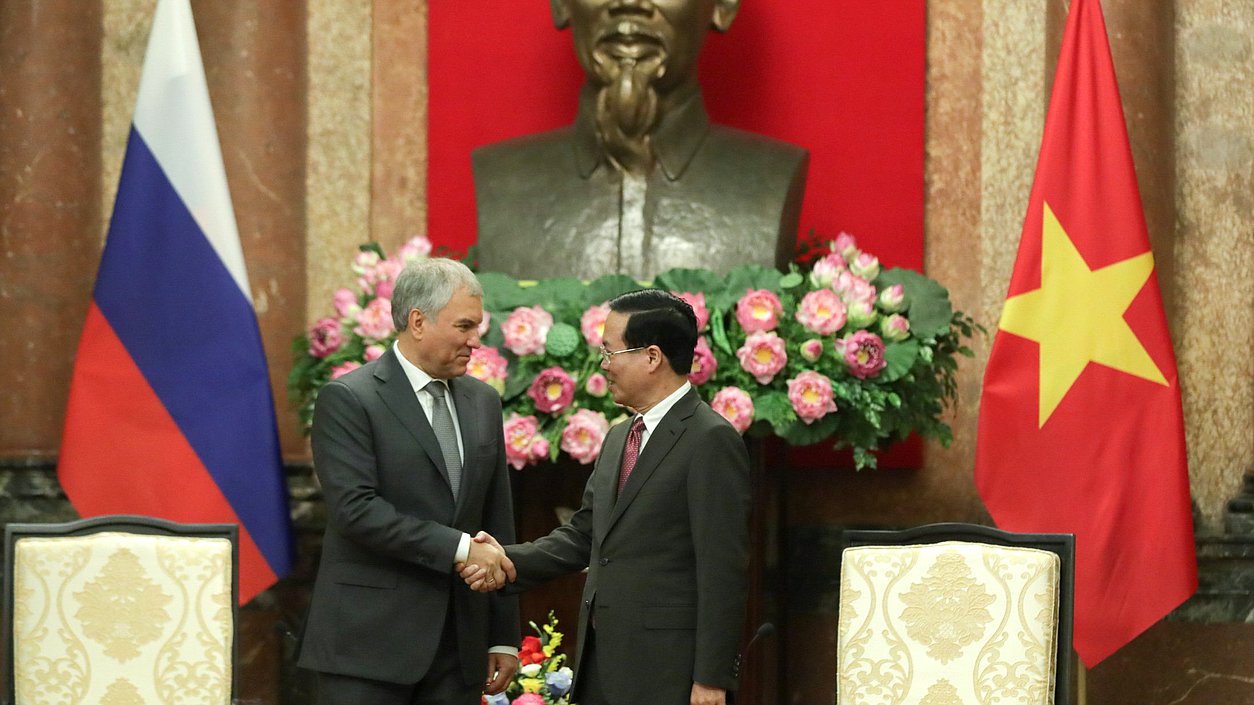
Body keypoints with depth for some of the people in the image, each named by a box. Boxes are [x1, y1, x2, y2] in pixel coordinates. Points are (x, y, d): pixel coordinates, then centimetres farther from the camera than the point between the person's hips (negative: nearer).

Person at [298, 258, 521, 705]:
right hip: (369, 642, -6)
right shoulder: (348, 399, -7)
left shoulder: (482, 402, 13)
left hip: (458, 647, 6)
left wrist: (504, 636, 13)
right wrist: (458, 548, -20)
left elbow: (497, 520, 15)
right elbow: (354, 508, -18)